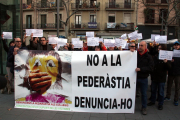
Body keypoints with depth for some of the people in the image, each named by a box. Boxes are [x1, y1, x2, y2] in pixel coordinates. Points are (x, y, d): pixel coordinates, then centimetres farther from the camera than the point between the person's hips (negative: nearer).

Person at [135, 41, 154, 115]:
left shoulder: (148, 57, -3)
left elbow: (150, 68, -10)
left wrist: (140, 69, -22)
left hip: (143, 78, -1)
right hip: (135, 77, 1)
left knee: (144, 94, 12)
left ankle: (144, 107, 29)